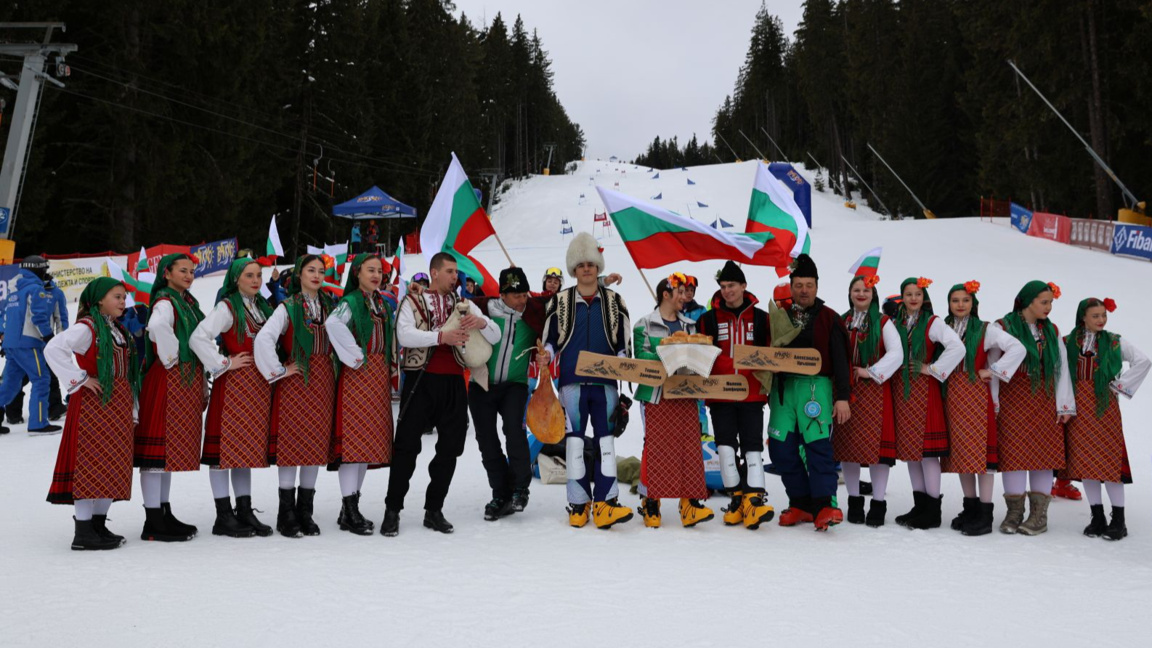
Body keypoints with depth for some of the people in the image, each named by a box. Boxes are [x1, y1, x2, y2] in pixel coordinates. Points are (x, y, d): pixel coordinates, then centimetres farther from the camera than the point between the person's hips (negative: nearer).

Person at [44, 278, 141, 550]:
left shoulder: (118, 331, 18)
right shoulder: (87, 327, -9)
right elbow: (53, 349, -22)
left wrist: (131, 411, 17)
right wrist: (80, 379, -19)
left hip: (119, 407, 9)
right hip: (93, 404, -9)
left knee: (113, 466, 10)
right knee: (90, 465, -7)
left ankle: (99, 524, 18)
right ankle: (83, 532, -3)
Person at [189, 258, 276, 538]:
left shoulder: (263, 306, 15)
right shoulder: (227, 307, -7)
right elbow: (198, 338, -19)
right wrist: (225, 363, -14)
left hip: (259, 386, 7)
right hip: (233, 384, -7)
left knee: (248, 446, 10)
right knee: (226, 446, -3)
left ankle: (245, 512, 16)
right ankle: (224, 516, 3)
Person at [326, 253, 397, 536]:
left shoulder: (384, 305, 17)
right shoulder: (350, 302, -7)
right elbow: (334, 324, -28)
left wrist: (389, 368, 13)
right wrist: (355, 356, -21)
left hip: (379, 377, 8)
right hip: (357, 375, -8)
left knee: (369, 440, 9)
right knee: (353, 439, -9)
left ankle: (351, 507, 17)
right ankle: (350, 512, -6)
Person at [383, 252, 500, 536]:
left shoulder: (463, 304, 14)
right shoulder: (413, 301, 4)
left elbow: (495, 336, 8)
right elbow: (404, 335, -13)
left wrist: (481, 322, -15)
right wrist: (441, 336, -27)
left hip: (454, 383, 4)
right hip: (421, 380, -4)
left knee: (450, 448, 6)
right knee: (407, 446, -1)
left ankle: (434, 510, 18)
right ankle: (392, 510, 10)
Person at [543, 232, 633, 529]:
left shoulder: (614, 301, 8)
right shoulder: (559, 301, 6)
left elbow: (624, 344, 9)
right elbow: (549, 340, 11)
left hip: (605, 382, 1)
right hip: (572, 382, 0)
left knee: (605, 439, -2)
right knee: (574, 440, 1)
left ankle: (604, 504, -2)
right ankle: (578, 504, 8)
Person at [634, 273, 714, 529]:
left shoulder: (689, 325, 18)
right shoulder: (645, 325, 1)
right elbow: (642, 356, -10)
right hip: (656, 395, -4)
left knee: (690, 447, -3)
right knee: (655, 448, -3)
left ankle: (690, 505, -2)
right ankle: (650, 503, 7)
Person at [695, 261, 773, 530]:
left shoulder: (760, 318, 8)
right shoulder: (709, 319, 7)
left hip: (752, 394, 0)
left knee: (753, 446, -2)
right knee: (725, 445, 0)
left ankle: (755, 500, -5)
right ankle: (737, 499, 10)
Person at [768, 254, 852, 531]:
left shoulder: (829, 318, 4)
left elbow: (840, 360, 0)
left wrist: (842, 397, -6)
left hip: (816, 386, -4)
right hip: (783, 386, 4)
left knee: (818, 444, -12)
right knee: (781, 447, 3)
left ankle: (823, 505, -8)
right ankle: (800, 504, 14)